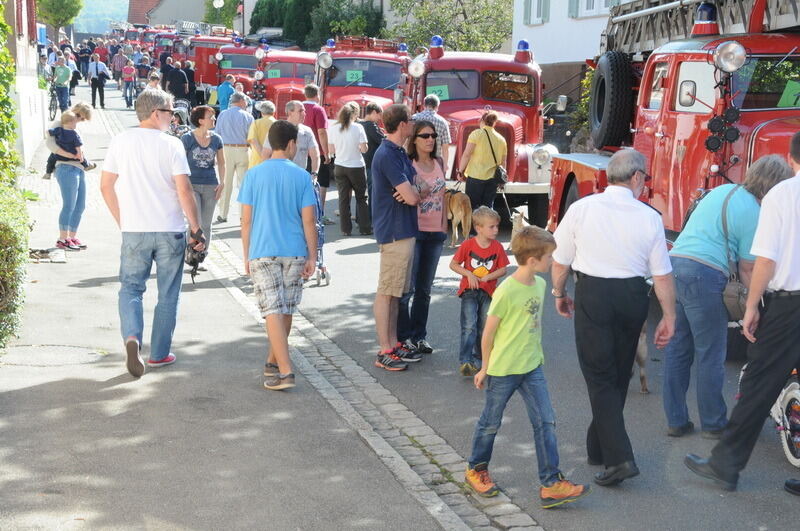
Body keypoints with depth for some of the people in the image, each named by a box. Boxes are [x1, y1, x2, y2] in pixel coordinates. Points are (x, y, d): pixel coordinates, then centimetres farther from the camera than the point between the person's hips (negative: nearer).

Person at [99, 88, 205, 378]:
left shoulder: (121, 141, 1)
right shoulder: (171, 144, -8)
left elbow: (106, 186, 4)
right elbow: (184, 192, -12)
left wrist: (122, 221, 14)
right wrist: (196, 229, -3)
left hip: (134, 231, 2)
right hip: (170, 231, -2)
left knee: (130, 288, 12)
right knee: (167, 294, 11)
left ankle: (132, 336, -14)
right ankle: (159, 354, 18)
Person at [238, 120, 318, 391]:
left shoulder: (254, 175, -1)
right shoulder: (301, 176, -1)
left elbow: (246, 220, 0)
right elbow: (309, 220, -3)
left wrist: (246, 256, 9)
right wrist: (312, 256, 4)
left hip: (262, 253, -1)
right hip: (294, 253, 1)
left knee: (273, 311, -5)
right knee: (286, 310, 15)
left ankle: (285, 371, -14)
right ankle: (273, 362, 29)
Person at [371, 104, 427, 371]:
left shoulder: (399, 153, 15)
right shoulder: (388, 155, -18)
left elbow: (416, 188, 13)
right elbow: (412, 196, -22)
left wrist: (415, 189, -10)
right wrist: (418, 190, 1)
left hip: (403, 231, 10)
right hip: (394, 232, -10)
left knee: (396, 291, 14)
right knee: (386, 292, -5)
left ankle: (393, 344, 22)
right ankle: (384, 352, -1)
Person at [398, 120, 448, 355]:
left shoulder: (439, 163, 10)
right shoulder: (408, 164, -8)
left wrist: (444, 226, 13)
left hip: (435, 232, 6)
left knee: (424, 289, 12)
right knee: (406, 288, -3)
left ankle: (419, 335, 21)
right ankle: (403, 336, 10)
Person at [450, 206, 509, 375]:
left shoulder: (497, 247, -2)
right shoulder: (468, 244, -8)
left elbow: (502, 270, 0)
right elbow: (453, 264, -2)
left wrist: (486, 277, -13)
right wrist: (468, 274, -15)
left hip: (488, 292, 3)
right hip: (469, 291, -3)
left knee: (485, 328, 9)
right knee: (469, 326, -11)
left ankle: (479, 359, 25)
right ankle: (464, 361, -9)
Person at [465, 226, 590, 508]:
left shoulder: (540, 284, 2)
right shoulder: (506, 291, -20)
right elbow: (489, 332, -11)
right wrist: (485, 368, -3)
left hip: (532, 367, 6)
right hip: (503, 369, -6)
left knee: (545, 422, -1)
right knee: (491, 422, 11)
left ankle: (551, 484, 2)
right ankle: (476, 469, 33)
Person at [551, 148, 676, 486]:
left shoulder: (582, 208, -6)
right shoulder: (649, 217, -4)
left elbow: (561, 261, 1)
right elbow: (662, 275, -2)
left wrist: (559, 294, 18)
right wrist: (669, 317, 7)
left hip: (592, 294, -2)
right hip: (633, 296, 2)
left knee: (599, 376, 2)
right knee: (619, 375, 18)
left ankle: (619, 457, -9)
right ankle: (598, 446, 32)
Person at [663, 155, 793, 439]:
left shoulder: (723, 191, 17)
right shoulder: (753, 214, -7)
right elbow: (747, 269, -4)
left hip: (674, 261, 8)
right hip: (703, 274, -8)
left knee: (677, 350, 13)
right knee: (710, 356, 5)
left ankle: (676, 421, 20)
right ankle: (713, 424, 16)